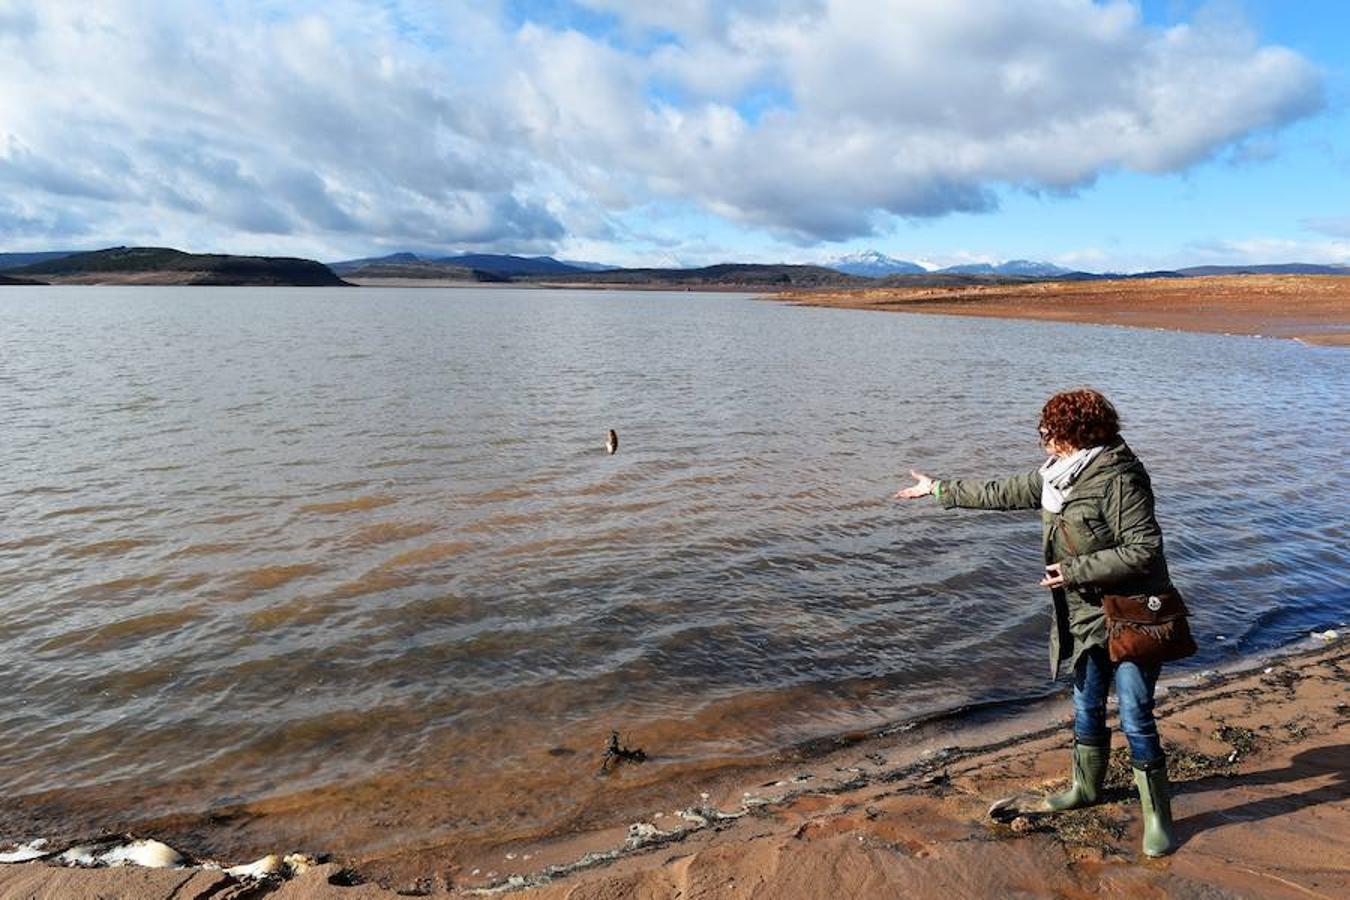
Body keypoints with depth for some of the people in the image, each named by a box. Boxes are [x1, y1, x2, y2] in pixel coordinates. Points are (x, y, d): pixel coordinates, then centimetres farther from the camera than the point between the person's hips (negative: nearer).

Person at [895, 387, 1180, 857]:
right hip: (1087, 620, 8)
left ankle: (1157, 816, 16)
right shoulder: (1057, 475, 5)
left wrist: (1077, 570, -23)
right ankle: (1085, 787, 39)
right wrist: (940, 489, 20)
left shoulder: (1118, 479, -21)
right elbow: (1002, 492, 15)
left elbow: (1144, 549, -24)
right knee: (1086, 708, 20)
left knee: (1136, 719, -1)